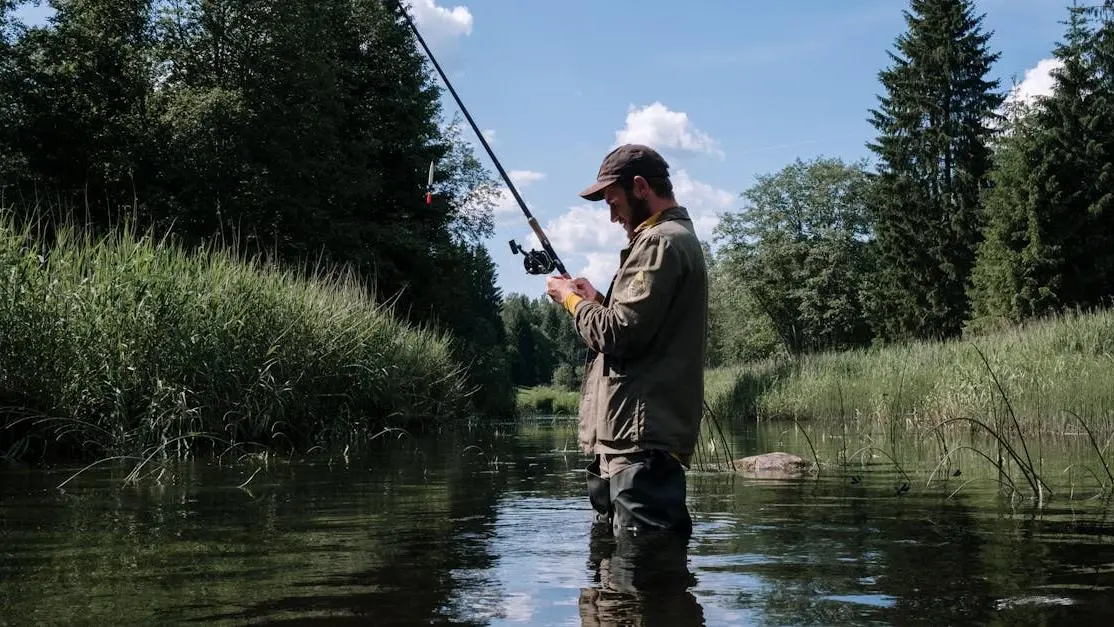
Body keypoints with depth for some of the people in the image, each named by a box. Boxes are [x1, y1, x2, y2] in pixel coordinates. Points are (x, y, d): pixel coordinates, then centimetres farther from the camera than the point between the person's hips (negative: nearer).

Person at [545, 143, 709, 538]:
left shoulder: (660, 242, -10)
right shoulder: (679, 238, 24)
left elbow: (619, 334, -18)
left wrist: (571, 299, -2)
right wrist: (595, 299, 15)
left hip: (642, 436, -11)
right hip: (648, 434, 11)